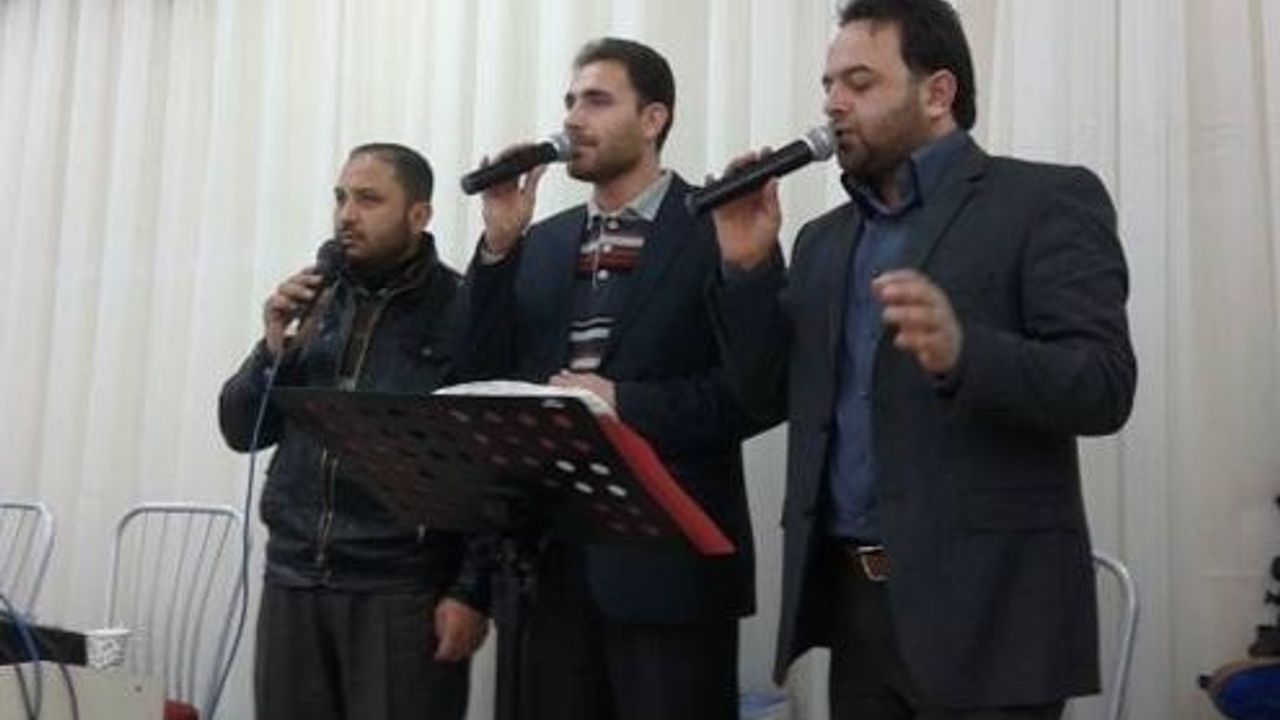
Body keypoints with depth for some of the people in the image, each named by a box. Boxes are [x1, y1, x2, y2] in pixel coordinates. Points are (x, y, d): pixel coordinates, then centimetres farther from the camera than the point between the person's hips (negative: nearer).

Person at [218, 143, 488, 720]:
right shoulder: (314, 302, 9)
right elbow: (241, 431, 12)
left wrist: (474, 591, -12)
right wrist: (273, 350, -5)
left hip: (404, 592, -4)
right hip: (293, 581, 5)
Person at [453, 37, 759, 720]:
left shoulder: (717, 229, -4)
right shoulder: (540, 243, 13)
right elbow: (486, 380, 6)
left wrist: (626, 405, -18)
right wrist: (499, 244, -3)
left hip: (667, 556, -5)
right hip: (551, 555, 5)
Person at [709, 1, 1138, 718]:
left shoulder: (1048, 200, -3)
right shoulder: (824, 238, 15)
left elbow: (1105, 385, -14)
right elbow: (771, 396, 12)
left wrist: (961, 353, -31)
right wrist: (750, 266, -1)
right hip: (848, 598, 6)